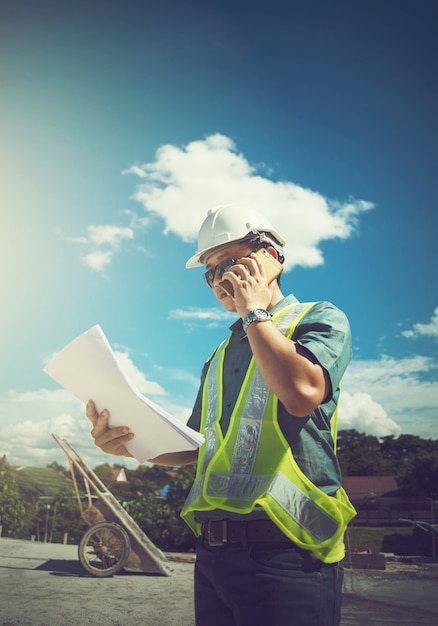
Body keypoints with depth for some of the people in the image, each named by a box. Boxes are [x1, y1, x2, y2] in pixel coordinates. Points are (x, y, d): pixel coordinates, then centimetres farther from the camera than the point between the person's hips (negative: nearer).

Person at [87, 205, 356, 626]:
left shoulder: (319, 319, 0)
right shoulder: (220, 356, 19)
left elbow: (301, 393, -22)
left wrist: (255, 311, -9)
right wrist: (128, 443, 2)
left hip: (284, 554, -6)